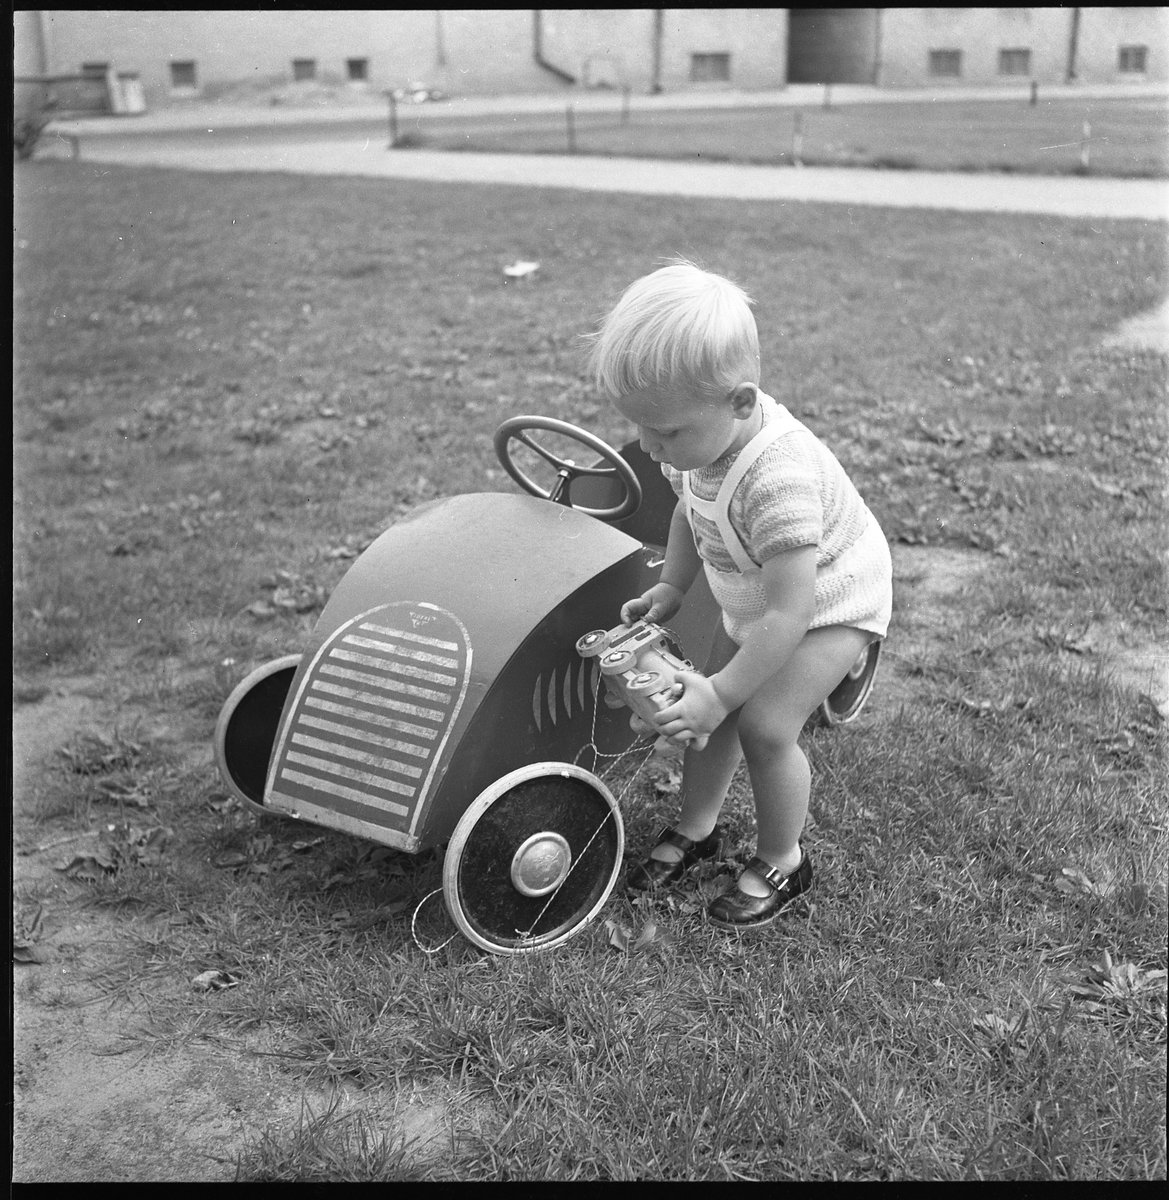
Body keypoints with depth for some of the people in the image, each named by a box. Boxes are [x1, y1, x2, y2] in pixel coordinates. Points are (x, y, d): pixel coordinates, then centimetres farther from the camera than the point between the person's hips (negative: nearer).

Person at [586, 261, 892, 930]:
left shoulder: (778, 480, -42)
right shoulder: (703, 440, -17)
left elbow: (789, 613, -39)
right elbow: (690, 511, 8)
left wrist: (723, 692, -33)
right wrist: (671, 588, -1)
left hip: (830, 602, -8)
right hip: (756, 599, 8)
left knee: (766, 724, -14)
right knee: (712, 710, 7)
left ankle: (782, 863, 9)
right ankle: (697, 830, 29)